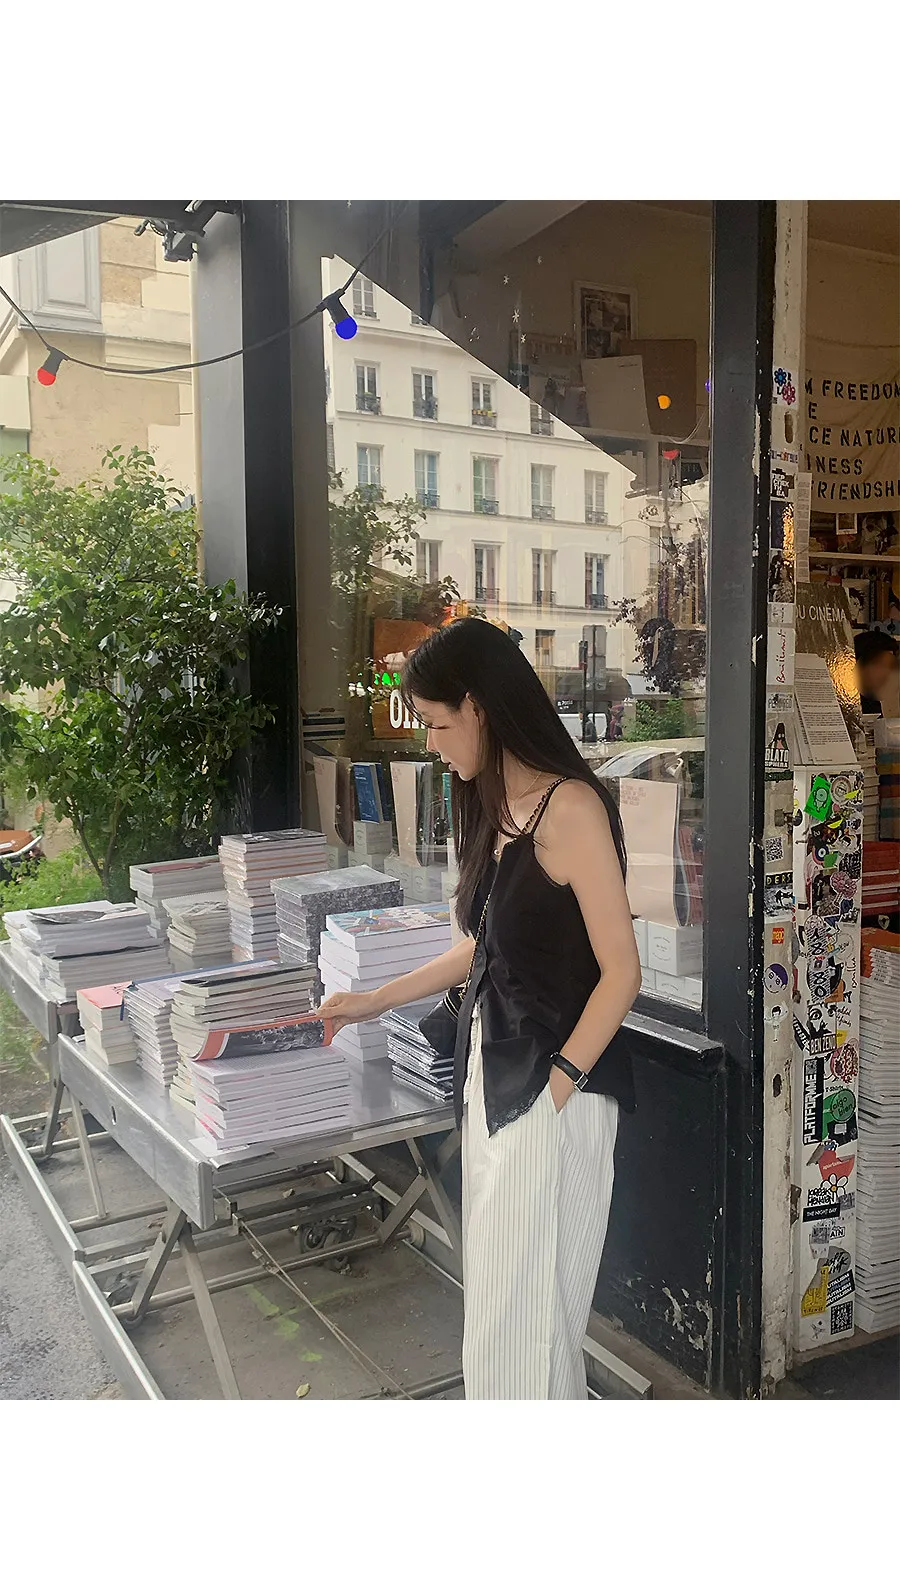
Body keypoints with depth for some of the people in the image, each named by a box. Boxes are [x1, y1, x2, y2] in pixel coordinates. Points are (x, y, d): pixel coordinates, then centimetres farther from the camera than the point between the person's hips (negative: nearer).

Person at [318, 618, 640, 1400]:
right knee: (498, 1283, 17)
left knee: (527, 1297, 3)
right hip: (493, 1071, 9)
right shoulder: (499, 809, 10)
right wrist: (375, 1002, 21)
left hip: (555, 1085, -9)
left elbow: (621, 972, -17)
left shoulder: (569, 807, -17)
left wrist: (554, 1091, -18)